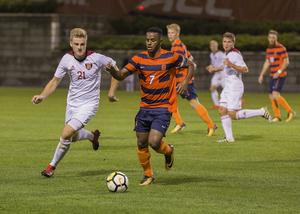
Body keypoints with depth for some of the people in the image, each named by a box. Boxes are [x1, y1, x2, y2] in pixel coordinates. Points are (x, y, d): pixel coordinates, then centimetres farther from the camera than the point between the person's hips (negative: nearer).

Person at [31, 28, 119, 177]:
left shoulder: (96, 58, -17)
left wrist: (112, 92, -9)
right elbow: (55, 81, 2)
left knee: (66, 134, -18)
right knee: (74, 137, 18)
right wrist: (42, 96, -13)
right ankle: (93, 136, 52)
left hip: (88, 104, -5)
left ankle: (52, 166, 0)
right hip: (72, 103, 5)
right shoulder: (67, 59, -7)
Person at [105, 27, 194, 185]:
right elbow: (122, 75, -4)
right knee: (142, 144, 6)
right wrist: (112, 71, -27)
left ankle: (168, 151, 18)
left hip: (163, 108, -4)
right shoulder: (139, 59, -1)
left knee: (154, 142, -18)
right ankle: (148, 175, 27)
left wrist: (185, 82, -10)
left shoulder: (170, 57, -8)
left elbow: (190, 65, 7)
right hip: (145, 108, 4)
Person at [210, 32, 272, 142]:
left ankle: (261, 112, -2)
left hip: (235, 88, -9)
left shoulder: (235, 54, -16)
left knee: (233, 115, -10)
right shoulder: (226, 54, 13)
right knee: (222, 110, 3)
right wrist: (215, 69, 38)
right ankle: (229, 137, 6)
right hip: (227, 87, 9)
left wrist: (231, 65, -35)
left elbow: (245, 70, -24)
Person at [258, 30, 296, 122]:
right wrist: (261, 75, 18)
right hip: (272, 75, 8)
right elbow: (267, 63, 22)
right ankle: (277, 116, 16)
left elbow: (286, 61, -14)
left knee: (275, 95, -19)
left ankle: (290, 111, -8)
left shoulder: (281, 48, -11)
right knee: (271, 96, 7)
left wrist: (279, 72, -22)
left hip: (280, 75, -8)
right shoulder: (268, 49, 13)